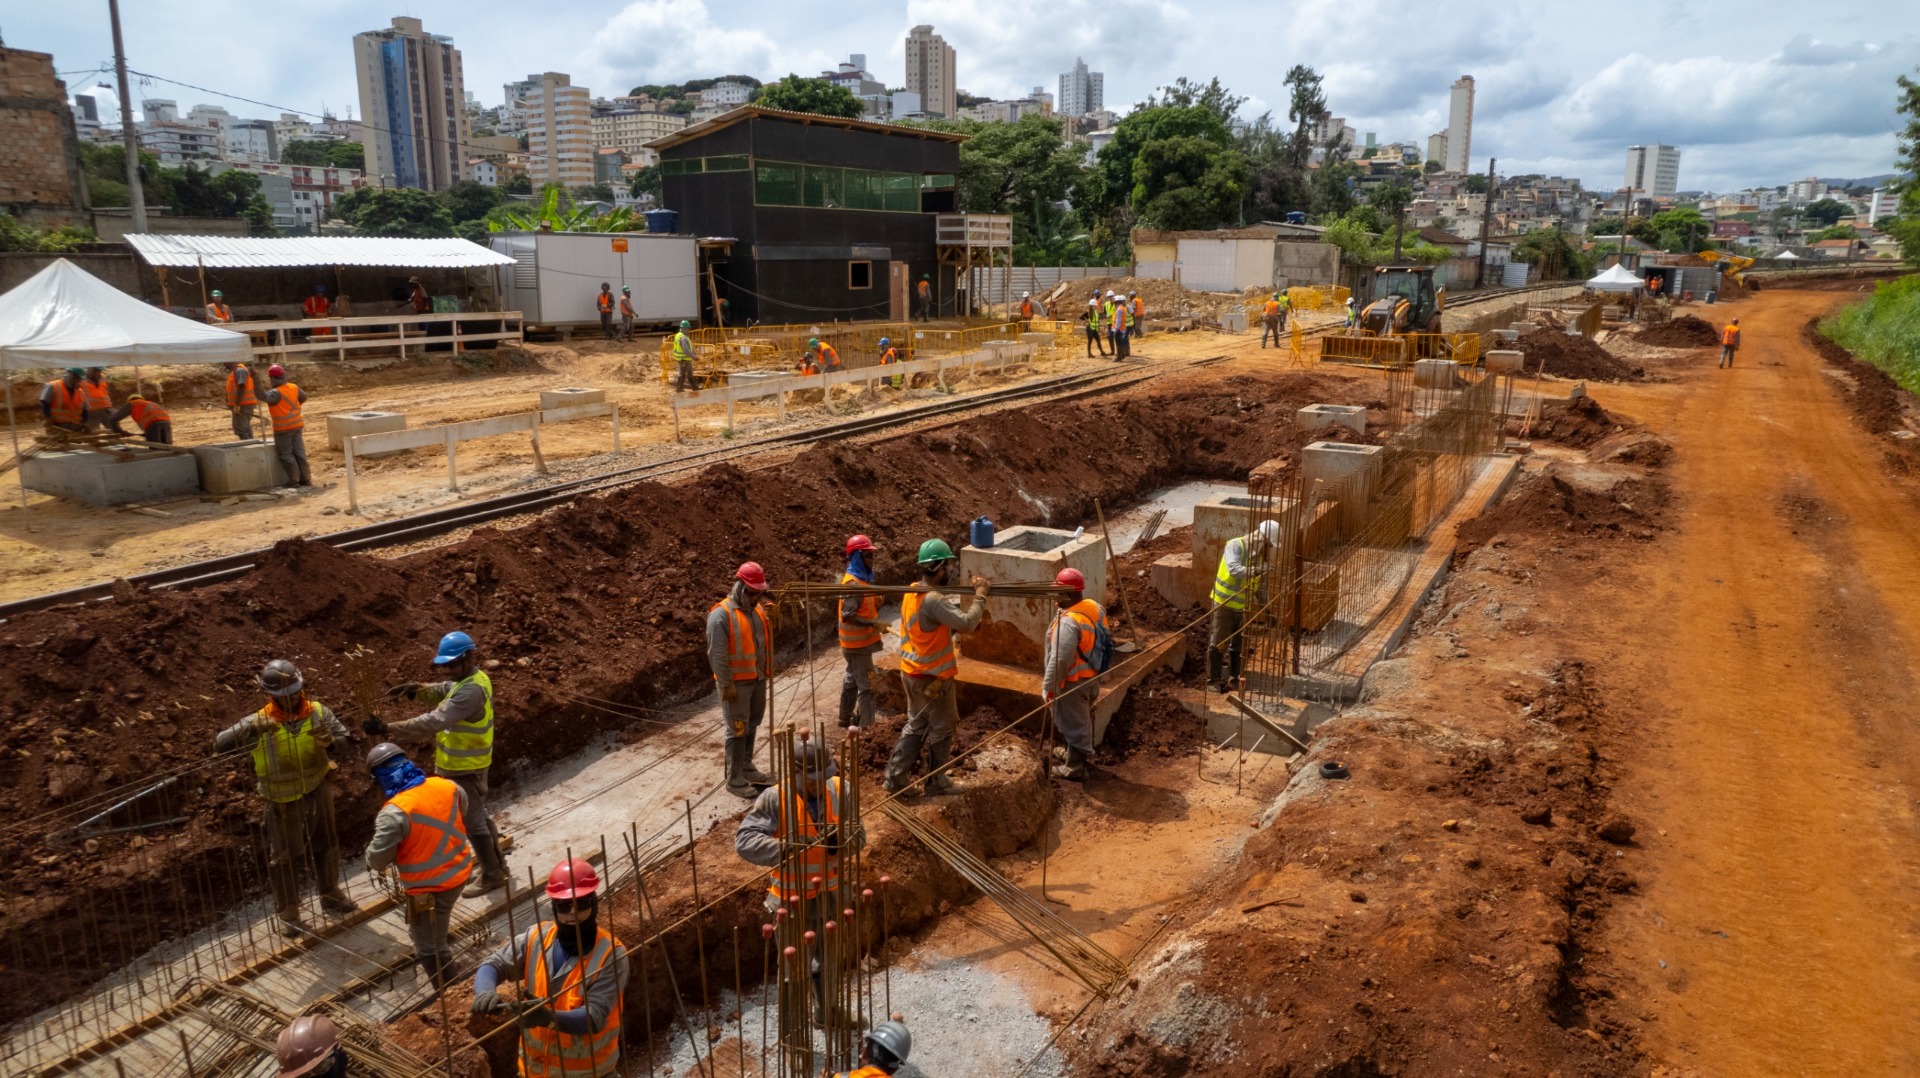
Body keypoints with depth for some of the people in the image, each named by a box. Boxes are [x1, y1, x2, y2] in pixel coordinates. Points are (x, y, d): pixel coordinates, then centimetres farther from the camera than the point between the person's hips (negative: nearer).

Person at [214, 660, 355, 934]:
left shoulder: (318, 712, -10)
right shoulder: (261, 721, -16)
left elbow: (346, 741, -13)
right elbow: (220, 744, -24)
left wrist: (330, 741, -35)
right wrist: (250, 728, -40)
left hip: (318, 792, 3)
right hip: (284, 802, -3)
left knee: (326, 846, 19)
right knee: (285, 858, 10)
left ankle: (331, 895, 40)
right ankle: (287, 913, 27)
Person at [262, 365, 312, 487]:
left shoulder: (276, 393, -20)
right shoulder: (294, 387, 1)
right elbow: (303, 397, 18)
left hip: (283, 428, -7)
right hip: (297, 425, 7)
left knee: (286, 454, 3)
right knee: (299, 452, 11)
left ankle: (294, 480, 1)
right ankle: (306, 479, 13)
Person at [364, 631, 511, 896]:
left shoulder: (471, 691, -31)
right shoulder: (473, 678, 3)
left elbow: (434, 721, -38)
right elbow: (442, 691, 9)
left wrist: (387, 729, -41)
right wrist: (417, 689, -13)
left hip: (464, 768, -10)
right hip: (466, 763, 10)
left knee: (472, 821, 4)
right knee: (478, 815, 23)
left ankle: (492, 875, 19)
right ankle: (497, 863, 37)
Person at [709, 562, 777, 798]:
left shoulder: (758, 608, 7)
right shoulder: (722, 614, -17)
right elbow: (717, 654, -18)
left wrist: (767, 672, 14)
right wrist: (726, 684, -19)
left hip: (758, 679, 7)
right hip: (737, 682, -7)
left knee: (752, 725, 17)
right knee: (738, 730, -2)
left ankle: (747, 767, 32)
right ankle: (735, 780, 7)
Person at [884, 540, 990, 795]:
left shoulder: (912, 592, 4)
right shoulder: (933, 600, -27)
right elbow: (966, 623, -32)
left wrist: (973, 603, -2)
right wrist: (980, 594, -20)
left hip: (913, 673, 9)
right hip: (933, 678, -9)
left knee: (915, 726, 19)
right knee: (943, 729, 10)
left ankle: (895, 779, 22)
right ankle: (935, 781, 24)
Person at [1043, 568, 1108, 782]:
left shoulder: (1068, 622, -32)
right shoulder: (1094, 608, -4)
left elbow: (1060, 660, -30)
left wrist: (1048, 687, -19)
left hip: (1073, 682, -9)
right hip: (1092, 676, 9)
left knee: (1074, 723, 7)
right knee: (1083, 718, 25)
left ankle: (1075, 767, 22)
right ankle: (1075, 752, 45)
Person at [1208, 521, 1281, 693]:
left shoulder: (1260, 555, 3)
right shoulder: (1235, 546, -18)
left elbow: (1258, 584, 8)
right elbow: (1233, 569, -36)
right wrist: (1254, 571, -50)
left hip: (1243, 607, 6)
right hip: (1224, 603, -6)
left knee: (1239, 644, 13)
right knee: (1219, 643, 1)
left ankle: (1235, 679, 25)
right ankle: (1214, 680, 11)